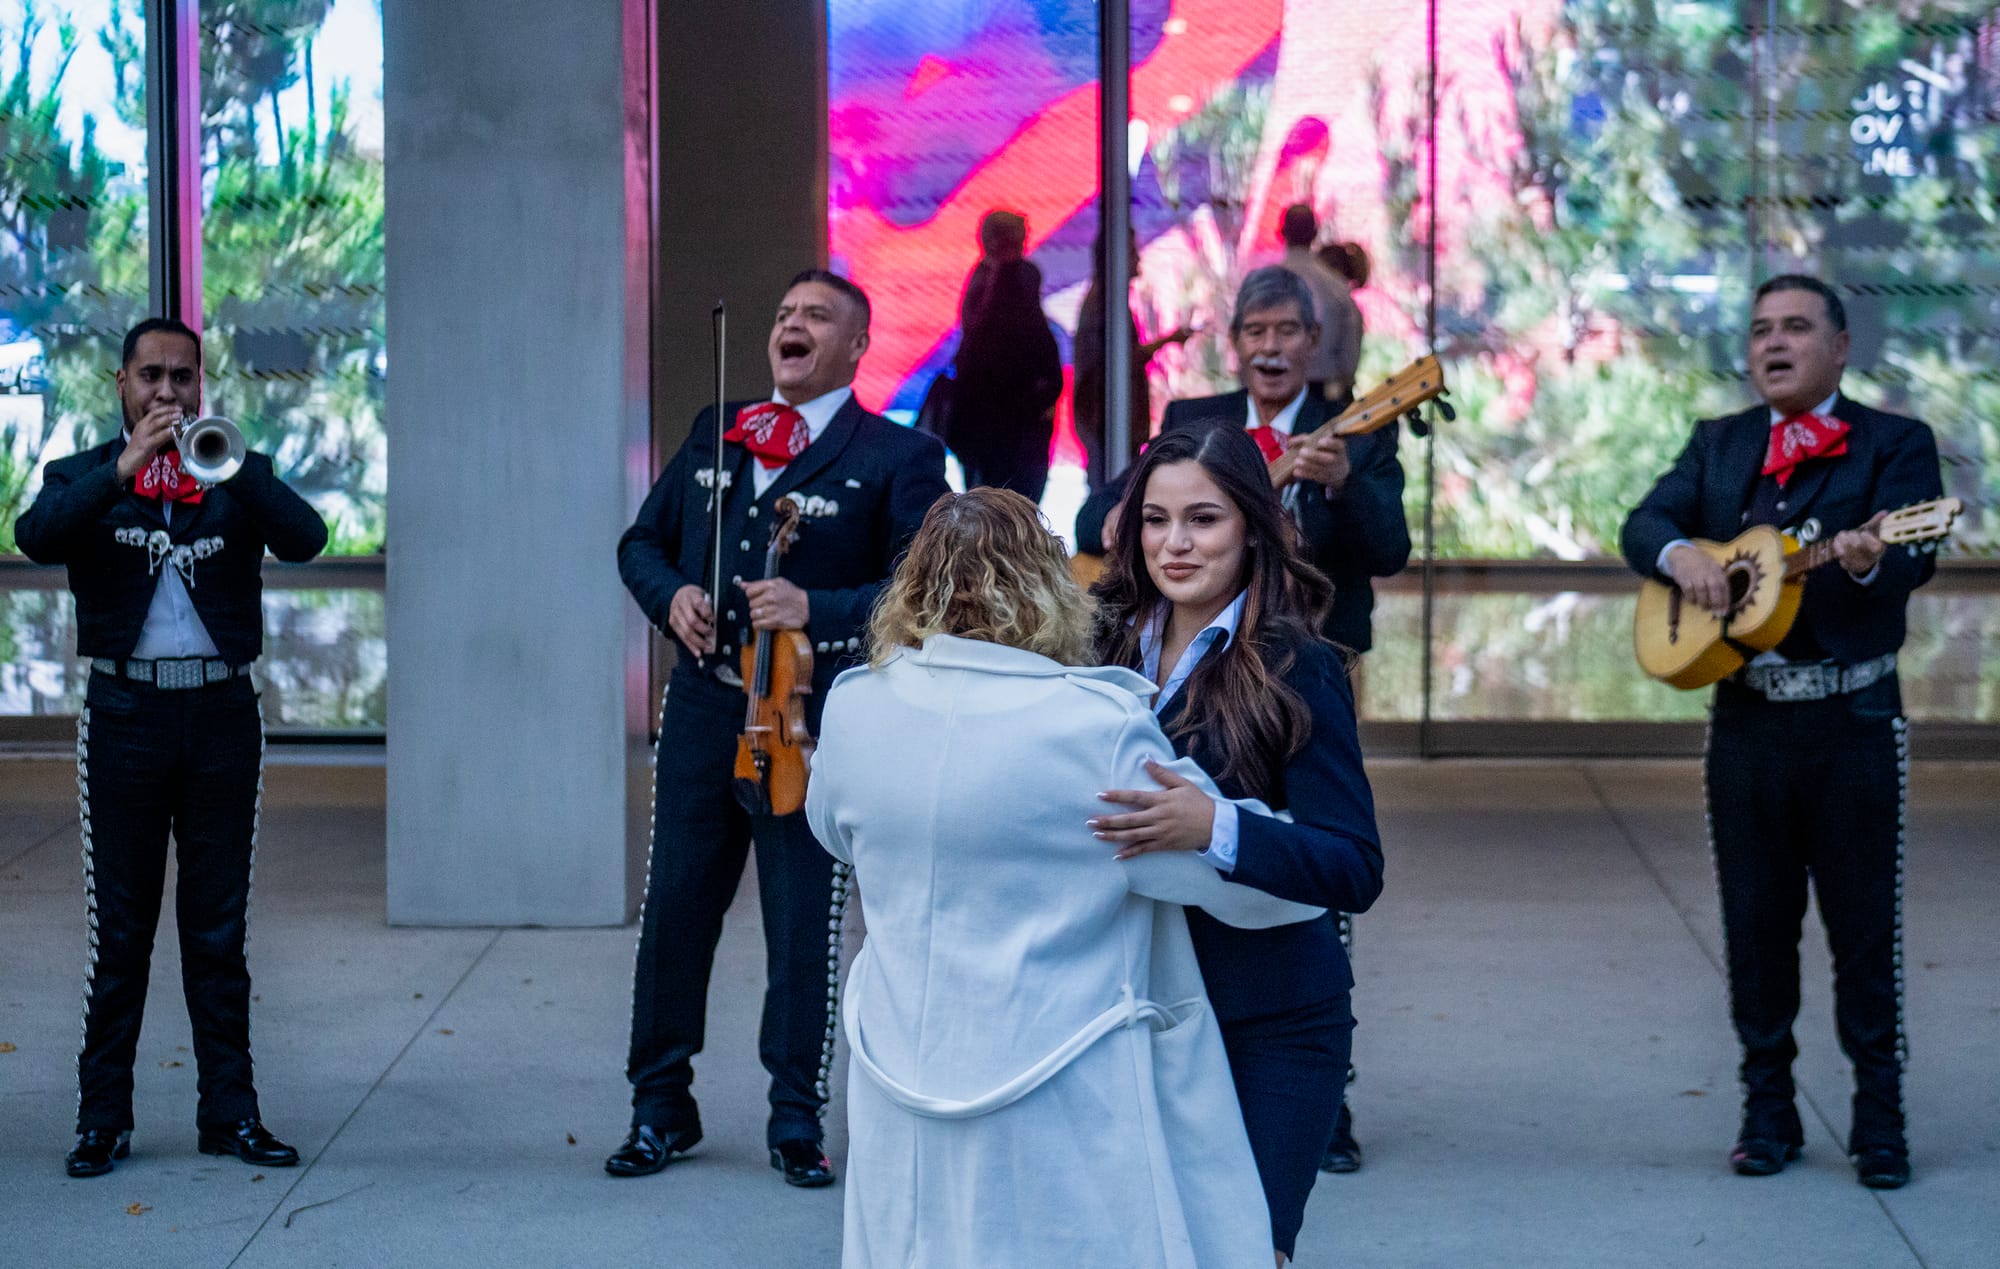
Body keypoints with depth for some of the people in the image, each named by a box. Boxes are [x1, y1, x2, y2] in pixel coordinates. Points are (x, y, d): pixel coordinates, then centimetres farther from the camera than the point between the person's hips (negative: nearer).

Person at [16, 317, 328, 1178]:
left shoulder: (240, 475, 11)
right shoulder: (82, 477, 9)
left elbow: (305, 539, -8)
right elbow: (36, 537, -12)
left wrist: (227, 466, -21)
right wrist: (126, 468, -21)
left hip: (220, 716, 1)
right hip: (126, 714, -1)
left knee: (219, 928, 6)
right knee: (119, 928, 1)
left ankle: (229, 1111, 11)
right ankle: (103, 1116, 7)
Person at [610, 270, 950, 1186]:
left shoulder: (897, 457, -4)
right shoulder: (714, 434, 12)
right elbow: (643, 541, 19)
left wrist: (816, 610, -23)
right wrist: (671, 596, -2)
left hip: (812, 721, -4)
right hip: (703, 707, 4)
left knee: (804, 924, 2)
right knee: (673, 908, 9)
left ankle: (796, 1120, 16)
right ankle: (661, 1109, 22)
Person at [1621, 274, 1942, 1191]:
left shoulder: (1894, 444, -1)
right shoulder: (1717, 444, 13)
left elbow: (1915, 557, -15)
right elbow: (1645, 522, 4)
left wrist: (1868, 562, -38)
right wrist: (1680, 553, -19)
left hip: (1854, 720, -4)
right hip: (1747, 719, 4)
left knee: (1865, 924, 0)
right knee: (1755, 922, 8)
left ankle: (1879, 1119, 9)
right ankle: (1768, 1109, 18)